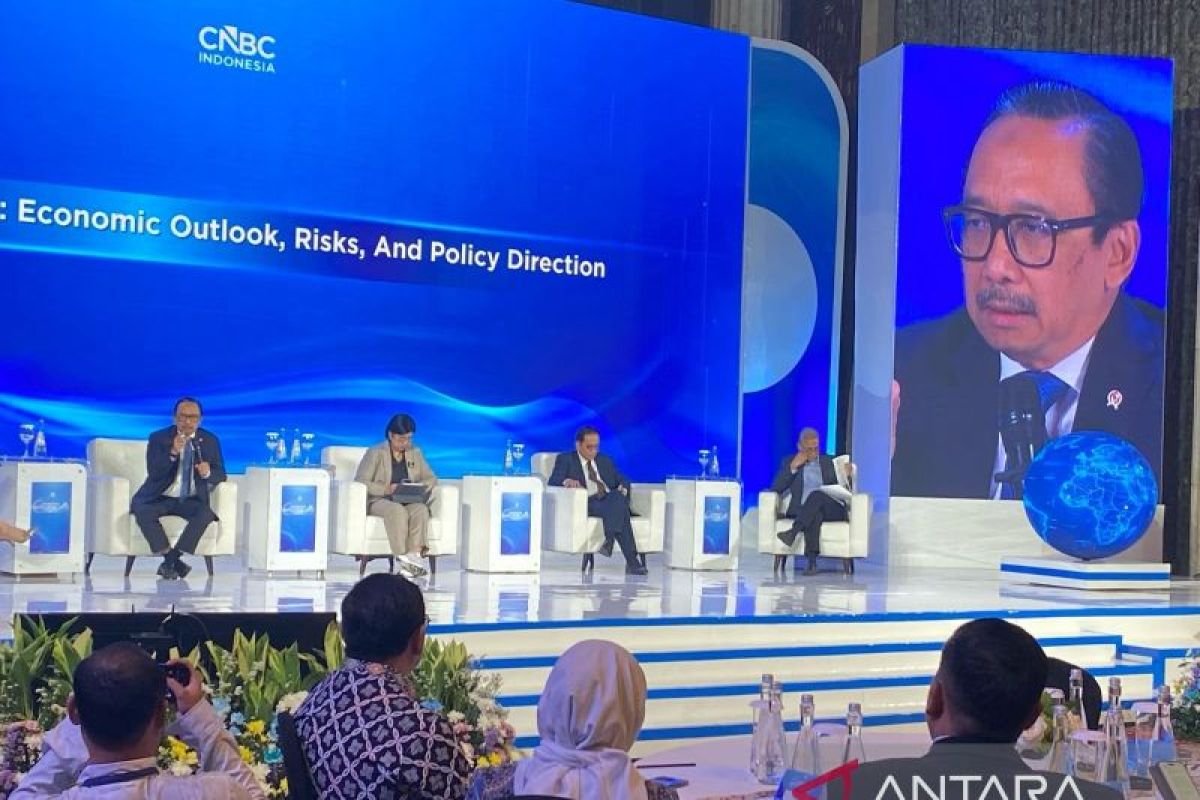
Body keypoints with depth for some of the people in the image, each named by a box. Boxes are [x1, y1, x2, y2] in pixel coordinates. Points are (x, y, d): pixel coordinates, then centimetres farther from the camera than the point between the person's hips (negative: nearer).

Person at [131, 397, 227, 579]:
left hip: (191, 500, 1)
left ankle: (169, 562, -23)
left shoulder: (210, 440, 5)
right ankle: (173, 561, -24)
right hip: (160, 498, -1)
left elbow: (220, 475, 4)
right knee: (142, 512, -32)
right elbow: (153, 472, -13)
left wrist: (207, 472, -19)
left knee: (206, 514, -31)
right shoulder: (158, 438, -2)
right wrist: (173, 452, -27)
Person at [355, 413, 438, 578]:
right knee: (397, 510, -38)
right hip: (379, 501, -3)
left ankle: (414, 556, -44)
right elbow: (360, 481, -7)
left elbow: (431, 478, 16)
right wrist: (385, 489, -22)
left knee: (421, 509, -32)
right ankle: (403, 558, -44)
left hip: (410, 501, 3)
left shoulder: (416, 453, 16)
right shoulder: (375, 453, 2)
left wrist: (420, 488, -8)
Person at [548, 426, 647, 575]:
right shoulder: (565, 459, 14)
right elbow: (552, 482, 0)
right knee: (619, 509, -34)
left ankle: (609, 540, -47)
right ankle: (632, 561, -44)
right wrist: (567, 481, -24)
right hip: (587, 504, -4)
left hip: (612, 501, 4)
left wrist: (623, 488, -5)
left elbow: (623, 480, 22)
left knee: (618, 496, -35)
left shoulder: (605, 460, 28)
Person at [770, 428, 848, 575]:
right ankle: (812, 562, -51)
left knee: (816, 495, -34)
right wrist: (793, 467, -4)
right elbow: (776, 489, 5)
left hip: (831, 509, 1)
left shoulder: (828, 462, 21)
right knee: (814, 515, -39)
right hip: (802, 510, -1)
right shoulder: (789, 461, 16)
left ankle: (793, 532, -48)